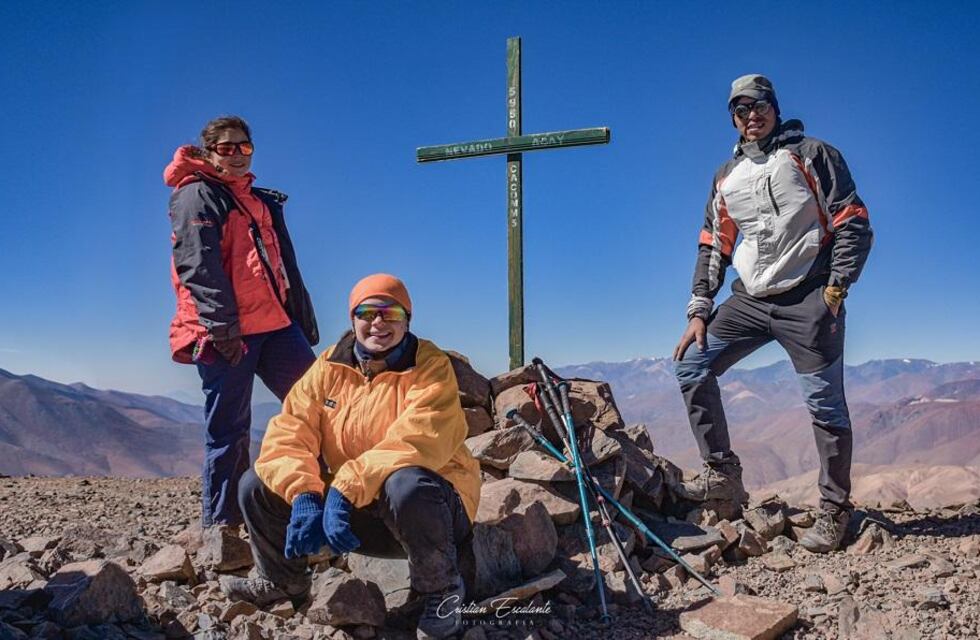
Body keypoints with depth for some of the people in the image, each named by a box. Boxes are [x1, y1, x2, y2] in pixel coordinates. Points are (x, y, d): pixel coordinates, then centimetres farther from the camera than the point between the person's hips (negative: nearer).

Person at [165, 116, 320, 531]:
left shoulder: (264, 202, 24)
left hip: (276, 325, 7)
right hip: (225, 333, -7)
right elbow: (198, 266, -13)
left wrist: (306, 323, 18)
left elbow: (287, 268, 24)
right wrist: (223, 326, -22)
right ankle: (220, 526, 10)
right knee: (228, 429, -1)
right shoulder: (197, 195, 1)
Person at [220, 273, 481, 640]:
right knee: (256, 487, -3)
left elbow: (417, 443, -31)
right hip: (349, 508, 5)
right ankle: (282, 582, 23)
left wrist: (346, 489, -37)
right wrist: (305, 496, -27)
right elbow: (288, 435, -10)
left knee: (406, 486, -39)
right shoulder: (330, 367, 0)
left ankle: (442, 591, -11)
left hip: (429, 508, -5)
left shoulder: (430, 368, -15)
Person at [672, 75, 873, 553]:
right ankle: (723, 475, 5)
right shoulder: (726, 177, 17)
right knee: (691, 366, -3)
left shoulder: (812, 155, 3)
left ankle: (833, 512, 13)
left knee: (824, 403, -4)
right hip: (749, 299, 5)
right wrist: (699, 312, 6)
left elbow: (853, 223, -2)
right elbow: (712, 248, 15)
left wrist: (836, 288, -13)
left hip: (808, 299, -5)